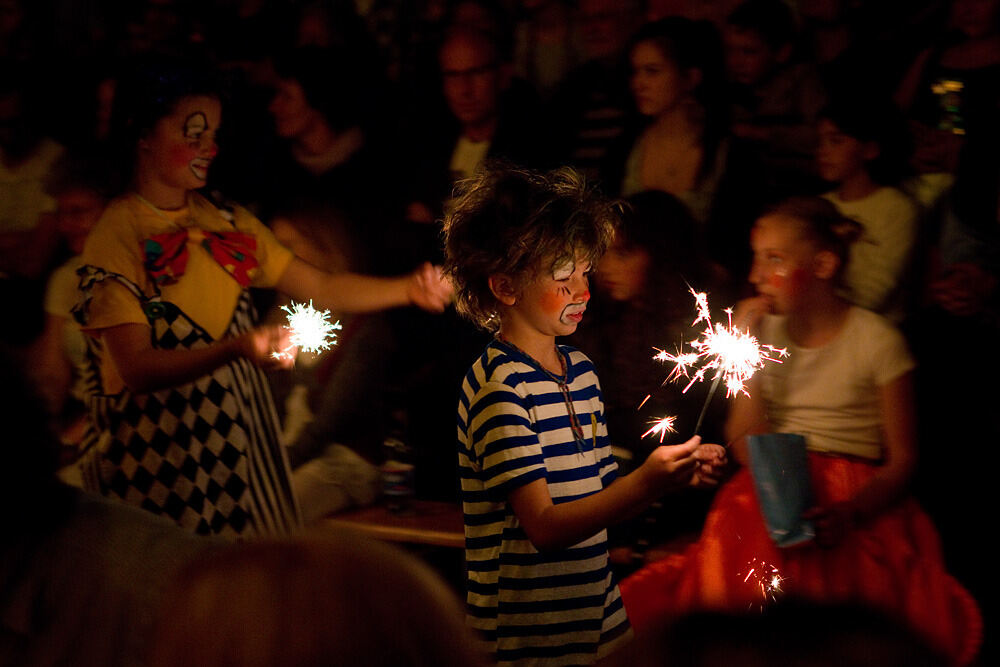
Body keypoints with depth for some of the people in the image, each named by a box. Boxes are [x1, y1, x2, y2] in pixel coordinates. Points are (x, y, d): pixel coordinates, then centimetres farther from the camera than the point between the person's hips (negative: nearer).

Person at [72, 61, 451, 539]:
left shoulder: (226, 225, 11)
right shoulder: (116, 238, -10)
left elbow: (321, 288, 8)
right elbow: (137, 368, -18)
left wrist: (408, 289, -8)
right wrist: (237, 349, -32)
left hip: (238, 448, 6)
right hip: (154, 459, -5)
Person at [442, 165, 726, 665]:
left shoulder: (580, 369, 10)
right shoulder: (498, 386, -16)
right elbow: (545, 526, -22)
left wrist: (676, 471, -1)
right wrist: (645, 484, -32)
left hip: (596, 620, 8)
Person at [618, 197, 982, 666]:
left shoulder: (876, 341, 0)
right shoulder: (765, 330, 12)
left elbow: (902, 460, 0)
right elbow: (746, 448, 6)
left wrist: (849, 514, -18)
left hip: (856, 500, -3)